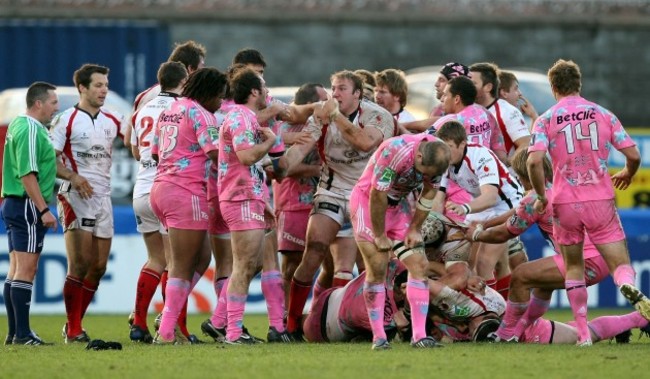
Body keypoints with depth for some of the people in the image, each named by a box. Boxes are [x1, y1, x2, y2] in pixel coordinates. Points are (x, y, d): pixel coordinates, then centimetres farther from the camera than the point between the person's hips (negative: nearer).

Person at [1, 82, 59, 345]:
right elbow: (28, 174, -22)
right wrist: (44, 209, -22)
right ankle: (22, 334, -11)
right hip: (27, 205, -11)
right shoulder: (31, 130, -15)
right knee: (26, 270, -10)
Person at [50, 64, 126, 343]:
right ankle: (73, 330, -7)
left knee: (99, 266, 5)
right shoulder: (66, 120, -3)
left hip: (103, 197, 6)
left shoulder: (112, 121, 13)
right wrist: (72, 176, -21)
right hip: (76, 195, -6)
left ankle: (74, 324, 15)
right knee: (80, 264, -12)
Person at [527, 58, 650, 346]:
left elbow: (534, 161, -14)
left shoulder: (545, 120, 0)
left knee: (573, 267, 17)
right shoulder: (603, 115, 5)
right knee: (621, 265, 0)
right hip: (601, 200, 0)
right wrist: (627, 175, 24)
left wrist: (541, 196, -1)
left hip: (564, 203, 0)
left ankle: (583, 334, 10)